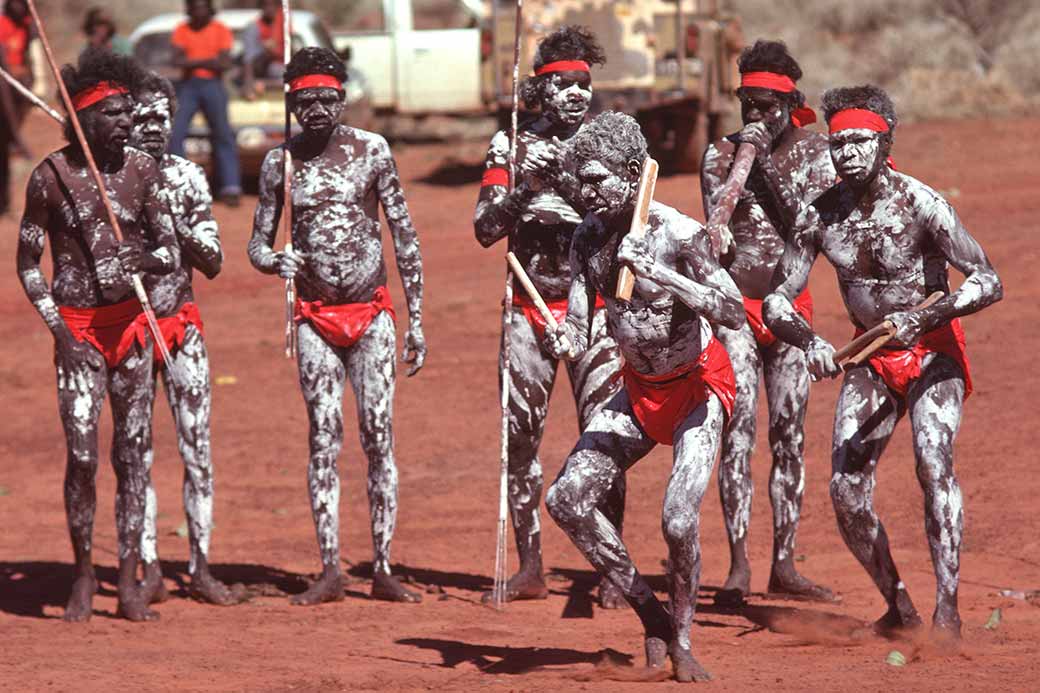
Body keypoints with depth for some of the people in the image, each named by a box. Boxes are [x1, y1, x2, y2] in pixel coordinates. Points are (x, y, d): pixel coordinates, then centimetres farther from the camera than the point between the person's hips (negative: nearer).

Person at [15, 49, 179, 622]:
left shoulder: (142, 170, 1)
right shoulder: (51, 178, -7)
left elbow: (172, 254, 2)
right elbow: (27, 262, -1)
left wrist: (141, 259, -21)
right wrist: (56, 327, -11)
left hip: (131, 321, 3)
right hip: (78, 326, -3)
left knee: (134, 451, 2)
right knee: (82, 454, -7)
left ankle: (128, 582, 7)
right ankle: (84, 577, 9)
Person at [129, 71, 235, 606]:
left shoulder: (188, 177, 4)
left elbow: (213, 264, 4)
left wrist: (179, 225, -13)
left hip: (183, 326, 2)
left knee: (198, 450, 1)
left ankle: (201, 568, 7)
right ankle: (149, 568, 6)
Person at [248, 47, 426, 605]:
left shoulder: (371, 150, -2)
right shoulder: (280, 162, 2)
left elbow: (404, 235, 2)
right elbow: (257, 244, 9)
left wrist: (416, 320, 0)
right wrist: (275, 261, -17)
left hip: (372, 313, -1)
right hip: (314, 317, 1)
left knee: (380, 439, -4)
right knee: (324, 439, -2)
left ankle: (383, 570, 0)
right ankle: (330, 572, 0)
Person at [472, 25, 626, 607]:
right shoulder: (513, 146, 4)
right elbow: (485, 229, -4)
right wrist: (526, 186, -19)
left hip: (594, 311, -2)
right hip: (529, 311, 2)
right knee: (521, 438, 3)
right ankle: (531, 569, 13)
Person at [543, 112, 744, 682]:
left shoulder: (678, 234, -25)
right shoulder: (590, 236, -6)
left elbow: (734, 313, -35)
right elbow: (578, 325, -6)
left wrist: (661, 275, -45)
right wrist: (564, 341, -31)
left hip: (697, 387, -7)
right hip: (640, 389, 7)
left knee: (679, 520, -22)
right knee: (566, 500, -5)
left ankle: (682, 641, 1)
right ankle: (651, 614, 8)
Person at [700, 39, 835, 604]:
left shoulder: (812, 151, 2)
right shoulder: (722, 154, -1)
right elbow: (717, 227, -12)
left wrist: (768, 162, -16)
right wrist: (743, 160, -21)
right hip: (734, 306, -2)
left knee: (789, 436, 3)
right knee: (738, 431, -11)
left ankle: (784, 565, 7)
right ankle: (738, 565, -13)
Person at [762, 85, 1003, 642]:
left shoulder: (919, 204, -20)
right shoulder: (820, 216, -8)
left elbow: (987, 282, -22)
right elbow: (776, 302, -3)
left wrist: (924, 319, -36)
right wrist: (810, 342, -24)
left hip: (934, 351, -5)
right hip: (870, 358, 5)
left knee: (933, 463, -25)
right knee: (846, 489, -5)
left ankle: (947, 608, -26)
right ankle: (897, 605, 13)